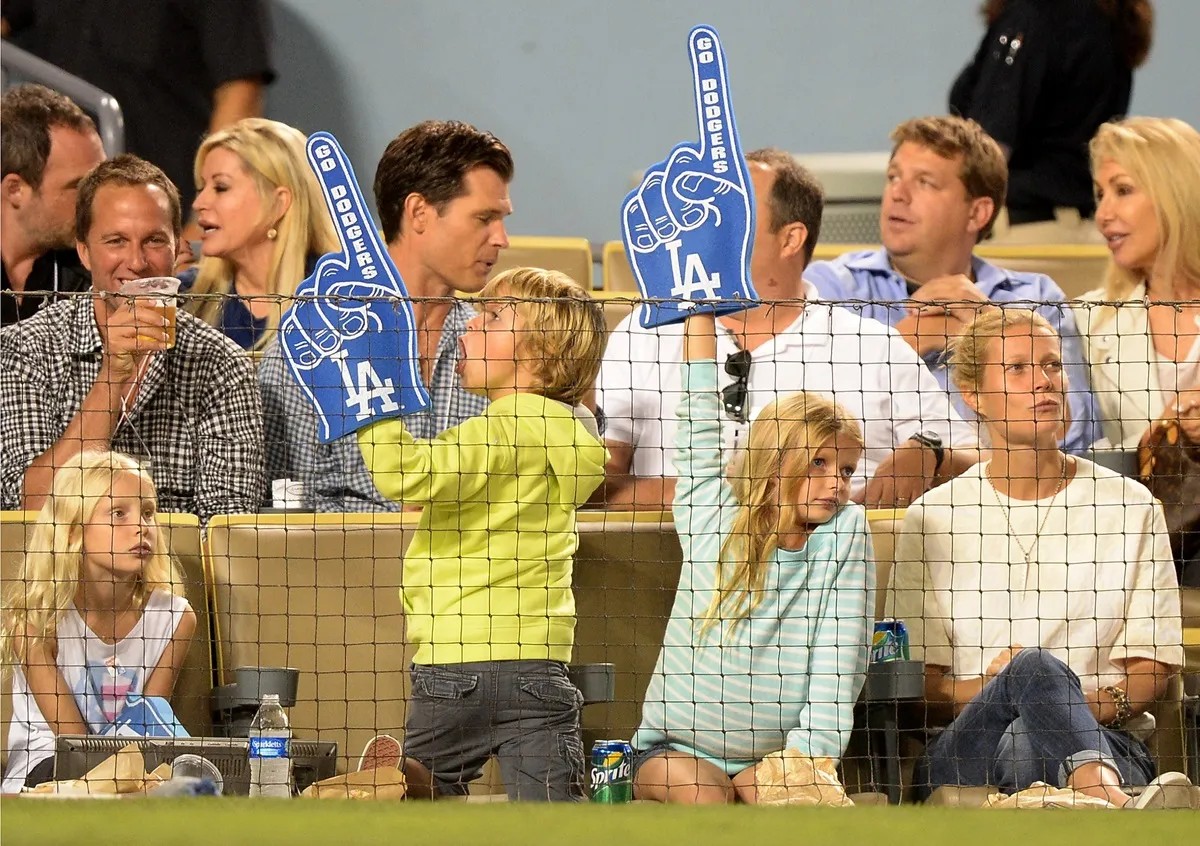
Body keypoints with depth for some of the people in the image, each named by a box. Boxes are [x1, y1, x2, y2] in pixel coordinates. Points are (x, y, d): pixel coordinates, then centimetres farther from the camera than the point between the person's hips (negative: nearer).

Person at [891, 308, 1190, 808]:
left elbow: (1154, 664, 10)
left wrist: (1101, 706, -14)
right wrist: (983, 689, -14)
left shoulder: (1130, 506, 14)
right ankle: (1118, 807, -66)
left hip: (1106, 745, 1)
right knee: (1035, 666, -40)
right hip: (964, 754, -1)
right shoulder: (931, 519, 14)